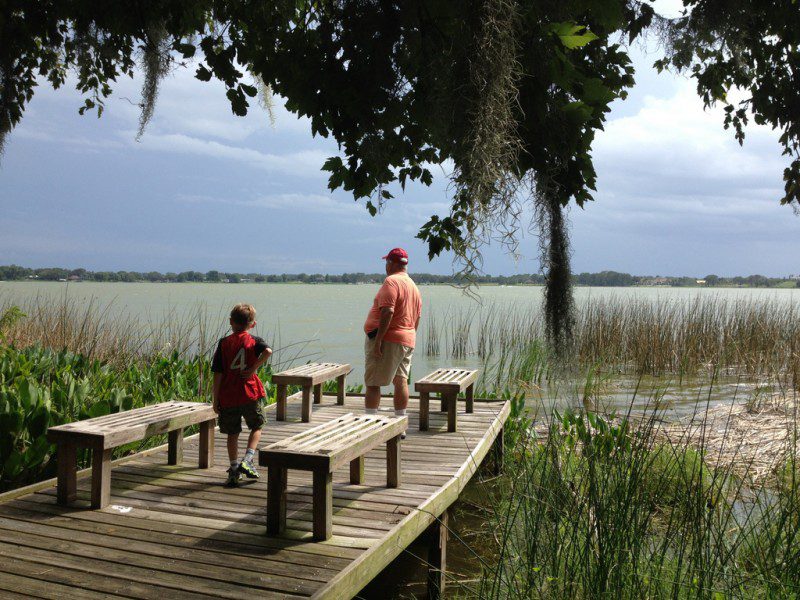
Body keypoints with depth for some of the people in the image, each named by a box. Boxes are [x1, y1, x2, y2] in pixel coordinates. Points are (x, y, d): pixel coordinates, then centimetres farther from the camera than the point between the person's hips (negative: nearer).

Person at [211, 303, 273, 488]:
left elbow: (217, 373, -1)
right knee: (256, 427, 19)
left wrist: (215, 399, 3)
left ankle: (234, 471, 14)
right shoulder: (254, 341, -1)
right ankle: (247, 461, 4)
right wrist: (253, 368, -14)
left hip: (228, 396, 1)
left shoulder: (224, 343, 2)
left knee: (232, 433, 12)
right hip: (251, 395, -1)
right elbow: (268, 351, -25)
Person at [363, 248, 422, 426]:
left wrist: (378, 339, -21)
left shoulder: (391, 281, -11)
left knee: (372, 383, -4)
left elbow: (387, 312, -21)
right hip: (408, 340, 9)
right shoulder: (414, 286, 16)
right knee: (401, 381, 9)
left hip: (388, 340, -9)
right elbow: (417, 319, 19)